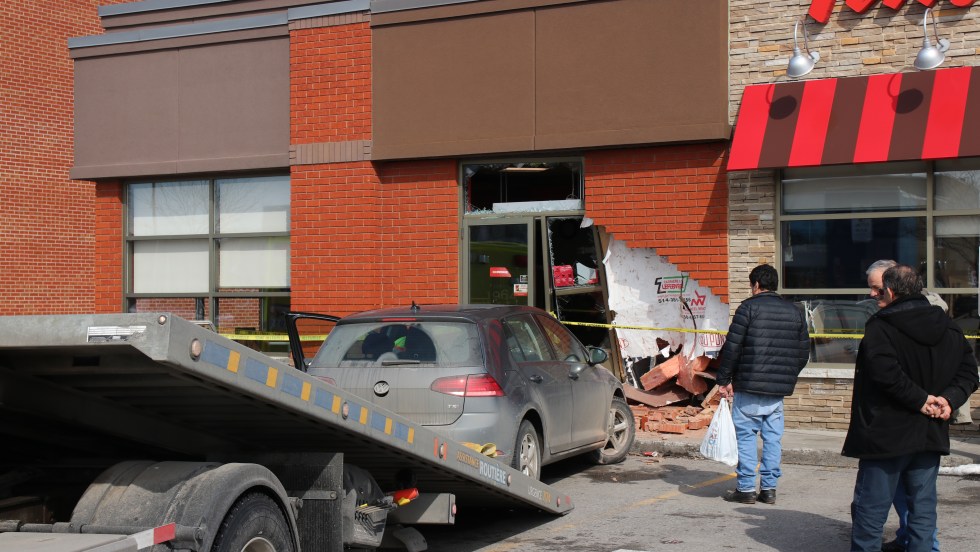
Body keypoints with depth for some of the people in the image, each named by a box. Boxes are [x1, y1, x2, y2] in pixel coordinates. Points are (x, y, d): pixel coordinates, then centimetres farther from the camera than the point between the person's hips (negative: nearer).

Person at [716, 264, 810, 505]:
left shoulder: (748, 307, -6)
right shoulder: (794, 311, 11)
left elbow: (732, 347, -10)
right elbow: (804, 353, 13)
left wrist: (724, 380, -3)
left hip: (749, 386, -5)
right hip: (779, 390, 5)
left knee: (745, 435, 2)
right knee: (773, 438, 10)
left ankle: (746, 488, 3)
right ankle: (769, 488, 12)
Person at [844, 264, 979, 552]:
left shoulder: (880, 327, -13)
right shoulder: (948, 328, 8)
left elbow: (886, 372, -27)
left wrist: (920, 399, -17)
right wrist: (949, 398, -5)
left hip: (886, 436, -6)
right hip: (931, 435, 6)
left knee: (870, 509, 3)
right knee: (923, 509, 12)